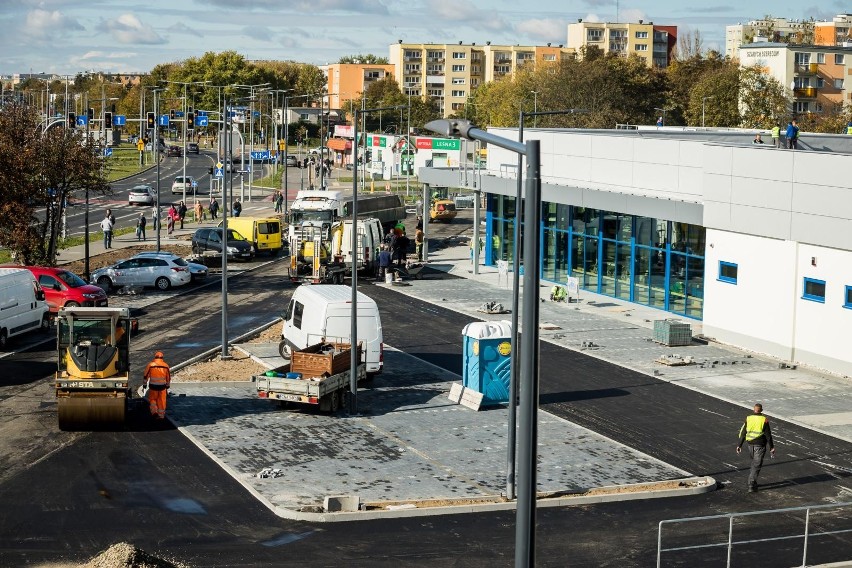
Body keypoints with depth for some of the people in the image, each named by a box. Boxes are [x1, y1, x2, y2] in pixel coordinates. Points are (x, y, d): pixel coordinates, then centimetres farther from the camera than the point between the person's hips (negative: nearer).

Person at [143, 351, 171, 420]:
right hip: (162, 386, 1)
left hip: (153, 386, -1)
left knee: (152, 399, 19)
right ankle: (161, 415, 14)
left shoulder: (150, 365, -7)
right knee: (161, 400, 10)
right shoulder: (165, 365, 0)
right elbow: (168, 377, 9)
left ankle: (154, 411, 8)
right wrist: (168, 385, 22)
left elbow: (146, 375, -1)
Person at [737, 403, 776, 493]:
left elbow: (743, 433, 1)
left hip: (750, 444, 4)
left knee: (754, 463, 23)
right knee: (756, 466, -1)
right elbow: (768, 435, -7)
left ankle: (753, 483, 25)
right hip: (760, 445, -4)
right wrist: (771, 447, 0)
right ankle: (751, 486, -7)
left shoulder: (748, 419, 0)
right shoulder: (764, 420, -9)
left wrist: (739, 445, 7)